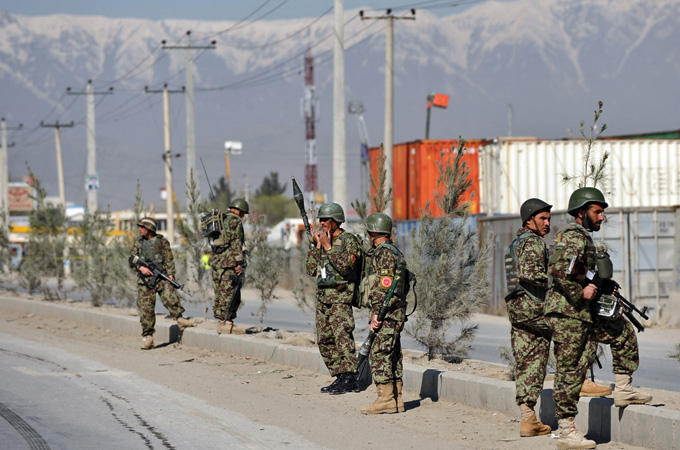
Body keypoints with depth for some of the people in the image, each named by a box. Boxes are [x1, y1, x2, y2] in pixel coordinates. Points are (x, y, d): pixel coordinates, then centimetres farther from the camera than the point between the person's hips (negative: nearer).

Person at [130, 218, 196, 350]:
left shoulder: (162, 241, 7)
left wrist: (170, 274, -12)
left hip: (161, 277, -2)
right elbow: (131, 260, 12)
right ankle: (147, 337, -1)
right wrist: (140, 267, -8)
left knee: (170, 298, -23)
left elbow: (169, 259, 1)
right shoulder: (138, 243, 16)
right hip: (145, 279, 2)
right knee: (146, 309, -3)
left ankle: (181, 320, -12)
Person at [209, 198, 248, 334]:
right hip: (228, 262, -8)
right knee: (228, 294, -7)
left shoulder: (220, 220, 20)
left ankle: (221, 323, 12)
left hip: (215, 260, 8)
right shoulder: (235, 221, -6)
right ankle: (227, 324, -9)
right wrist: (240, 263, -15)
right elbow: (236, 243, -13)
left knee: (219, 294, 10)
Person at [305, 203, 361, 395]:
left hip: (340, 296, -8)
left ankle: (349, 379, -19)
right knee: (325, 340, 7)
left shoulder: (349, 240, -6)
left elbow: (346, 266, -20)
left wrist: (328, 248, -15)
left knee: (342, 335, -16)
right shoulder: (322, 241, 15)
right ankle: (340, 377, 12)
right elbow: (310, 269, 10)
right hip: (322, 297, 8)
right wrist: (317, 247, 2)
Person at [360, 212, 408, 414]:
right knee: (392, 357, 10)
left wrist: (376, 314, -20)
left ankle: (386, 400, -13)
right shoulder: (395, 252, 19)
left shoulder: (384, 253, -12)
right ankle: (396, 401, 11)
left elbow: (383, 286, -19)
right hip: (396, 313, 10)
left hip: (386, 314, -10)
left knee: (379, 356, -10)